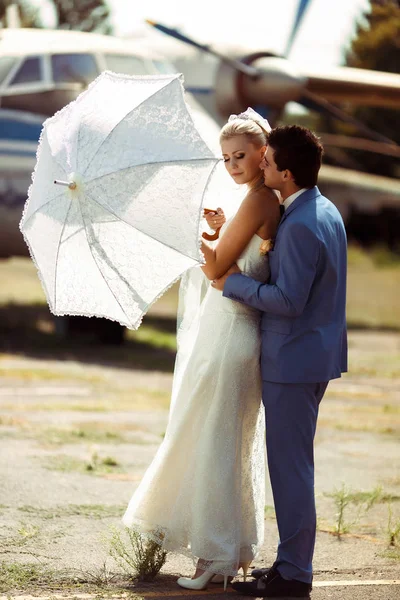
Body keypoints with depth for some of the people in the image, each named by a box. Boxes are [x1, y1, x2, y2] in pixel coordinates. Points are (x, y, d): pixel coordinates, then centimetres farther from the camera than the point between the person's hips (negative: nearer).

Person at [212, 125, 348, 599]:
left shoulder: (300, 226, -23)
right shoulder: (326, 212, 9)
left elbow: (288, 300, -24)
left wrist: (234, 282, -13)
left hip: (293, 360, -10)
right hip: (315, 353, 10)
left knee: (289, 465, -3)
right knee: (295, 462, 17)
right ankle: (295, 560, 24)